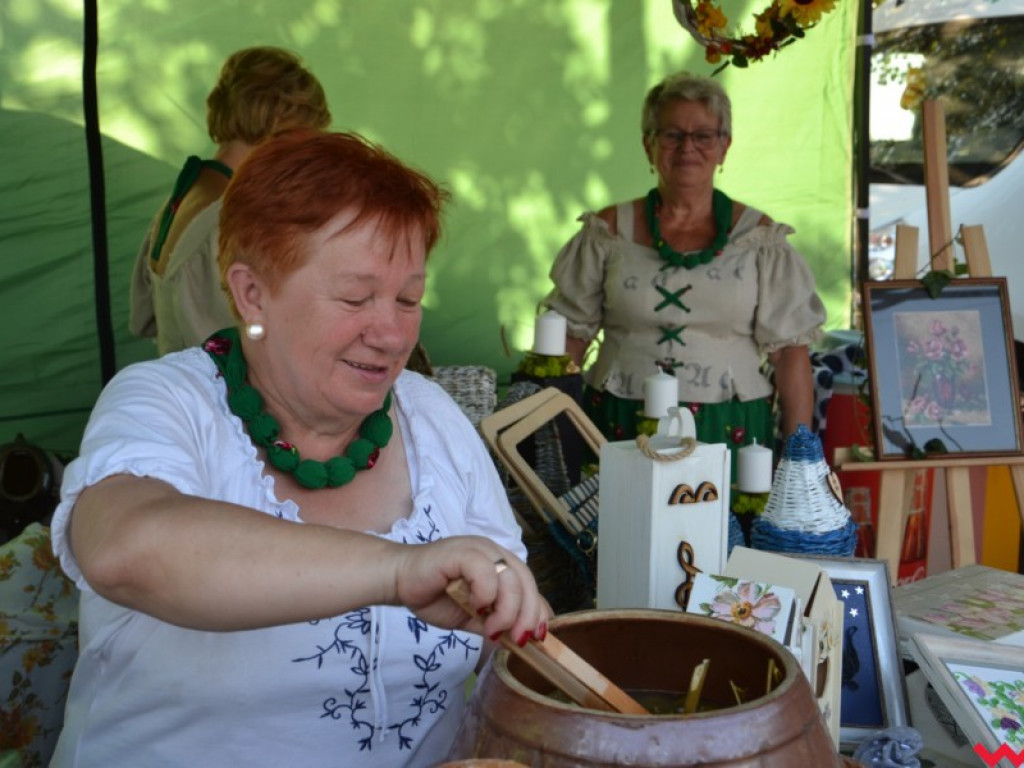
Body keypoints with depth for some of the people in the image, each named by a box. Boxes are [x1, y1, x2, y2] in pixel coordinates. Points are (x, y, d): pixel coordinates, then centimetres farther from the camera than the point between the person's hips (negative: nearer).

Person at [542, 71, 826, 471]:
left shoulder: (759, 238, 4)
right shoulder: (607, 233, 5)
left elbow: (790, 351, 3)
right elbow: (569, 336, 8)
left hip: (730, 433, 0)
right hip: (621, 430, 0)